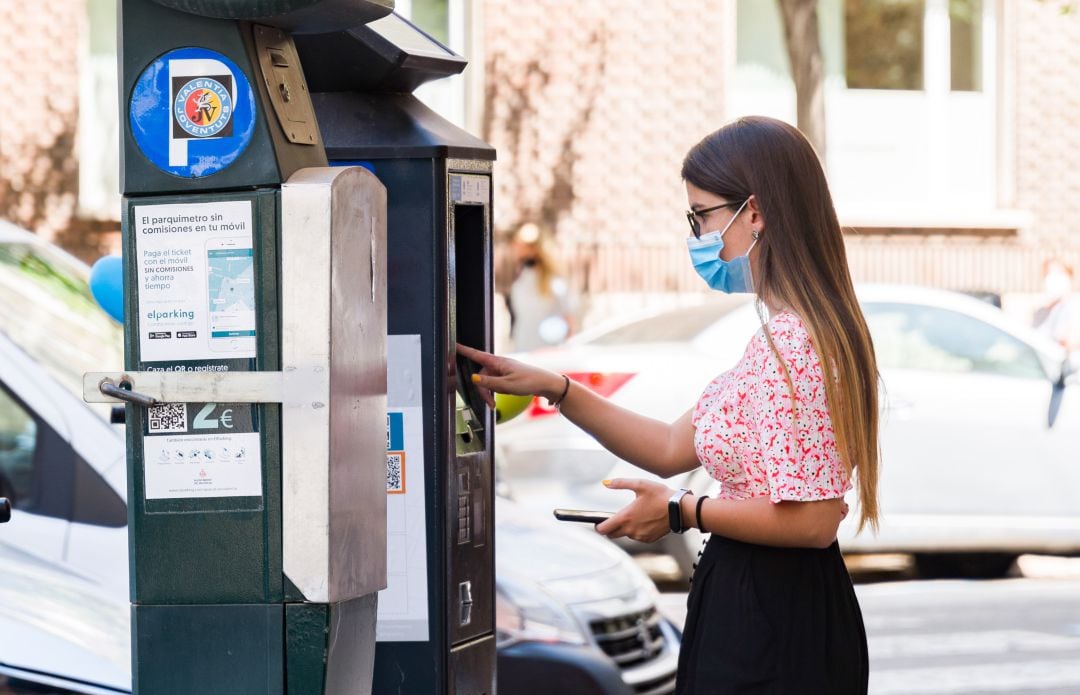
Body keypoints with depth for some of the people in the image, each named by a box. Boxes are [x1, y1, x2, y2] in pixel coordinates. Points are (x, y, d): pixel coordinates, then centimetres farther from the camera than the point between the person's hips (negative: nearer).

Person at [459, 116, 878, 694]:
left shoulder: (795, 343, -20)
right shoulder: (782, 333, 13)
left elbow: (813, 520, -24)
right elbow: (672, 449, 17)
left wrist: (683, 512, -14)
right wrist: (553, 389, 12)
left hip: (773, 627, -10)